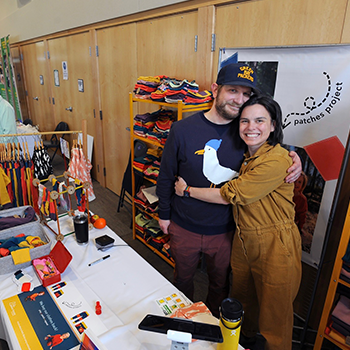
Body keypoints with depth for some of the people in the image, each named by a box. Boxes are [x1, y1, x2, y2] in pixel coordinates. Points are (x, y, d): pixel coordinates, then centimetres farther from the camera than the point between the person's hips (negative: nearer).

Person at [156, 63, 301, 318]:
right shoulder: (183, 129, -15)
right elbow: (166, 174, -5)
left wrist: (294, 158, -13)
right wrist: (164, 213, 1)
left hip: (224, 230, 1)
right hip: (184, 227, 0)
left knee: (220, 282, 24)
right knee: (183, 277, 24)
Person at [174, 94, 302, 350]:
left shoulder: (277, 160, -24)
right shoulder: (248, 156, 5)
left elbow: (229, 195, -23)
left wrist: (187, 190, -11)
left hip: (274, 246, -8)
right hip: (244, 240, 8)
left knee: (275, 316, 13)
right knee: (243, 300, 28)